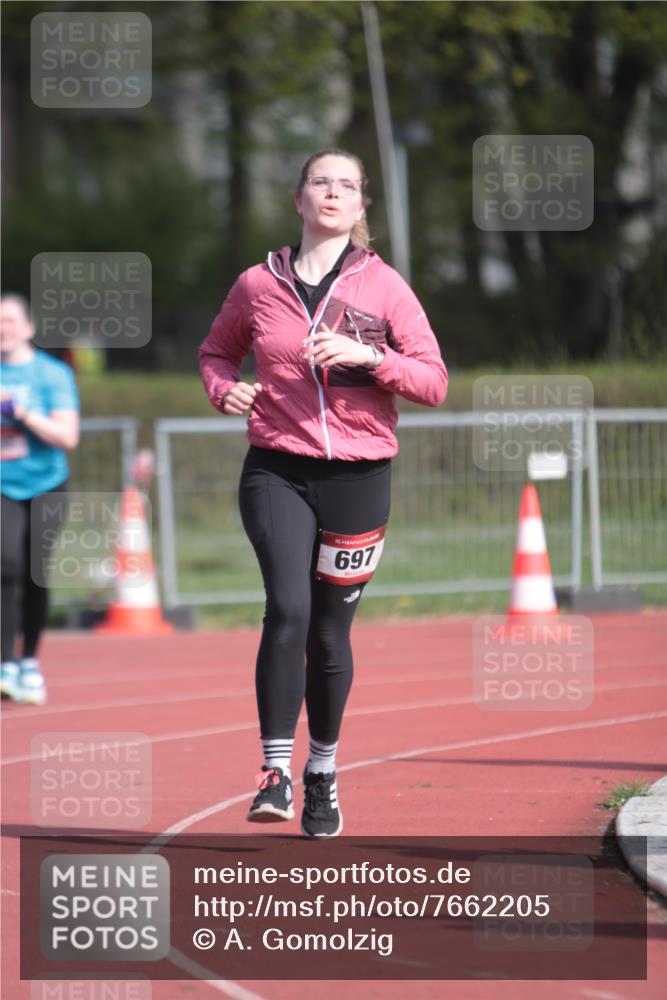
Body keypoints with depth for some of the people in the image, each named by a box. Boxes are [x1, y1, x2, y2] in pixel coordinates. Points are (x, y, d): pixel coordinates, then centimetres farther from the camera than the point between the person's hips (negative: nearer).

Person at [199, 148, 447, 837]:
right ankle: (275, 769, -15)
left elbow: (434, 382, -1)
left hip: (358, 474, 0)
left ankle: (323, 773, 26)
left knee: (330, 631, 6)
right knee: (288, 608, -20)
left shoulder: (383, 287, 1)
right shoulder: (258, 284, 4)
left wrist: (369, 356, -17)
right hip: (277, 470, 0)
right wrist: (224, 388, 0)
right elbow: (216, 351, 22)